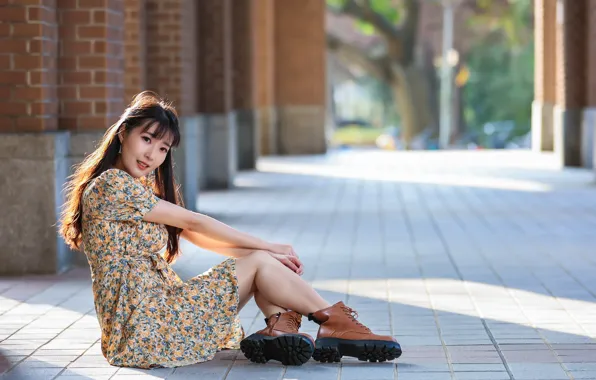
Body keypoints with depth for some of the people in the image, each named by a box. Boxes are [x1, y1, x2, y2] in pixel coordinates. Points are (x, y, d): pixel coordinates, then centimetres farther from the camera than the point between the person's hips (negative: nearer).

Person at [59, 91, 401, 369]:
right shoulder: (112, 185, -13)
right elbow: (193, 222, -11)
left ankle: (279, 328, -17)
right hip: (143, 330, -10)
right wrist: (268, 247, -3)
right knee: (258, 262, -6)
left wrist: (269, 252, 1)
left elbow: (198, 236, 13)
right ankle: (335, 323, 6)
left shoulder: (143, 187, 18)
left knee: (262, 259, 4)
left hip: (157, 308, 10)